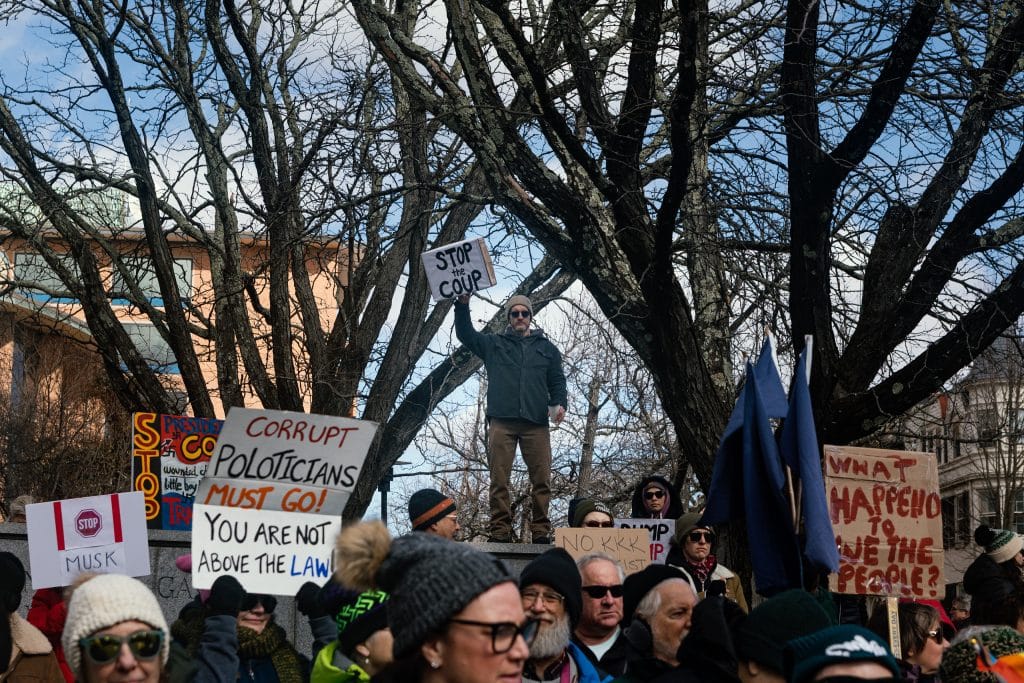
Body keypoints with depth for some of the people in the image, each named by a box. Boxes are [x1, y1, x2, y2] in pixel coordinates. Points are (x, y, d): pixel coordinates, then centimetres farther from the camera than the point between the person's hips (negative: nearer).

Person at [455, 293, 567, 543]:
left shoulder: (547, 349, 21)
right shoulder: (494, 344, 20)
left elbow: (557, 381, 17)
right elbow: (465, 333, 11)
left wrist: (558, 403, -4)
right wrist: (463, 304, -5)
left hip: (536, 423, 1)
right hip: (501, 422, 0)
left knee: (542, 480, -6)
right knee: (499, 480, -6)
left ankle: (541, 532, -3)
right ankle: (500, 533, -7)